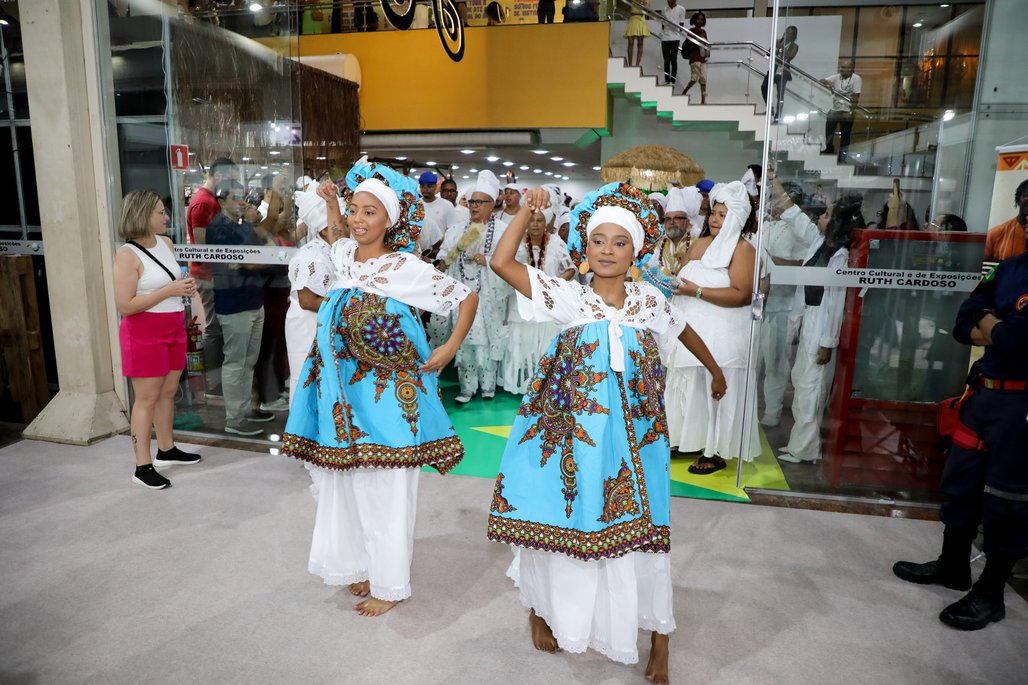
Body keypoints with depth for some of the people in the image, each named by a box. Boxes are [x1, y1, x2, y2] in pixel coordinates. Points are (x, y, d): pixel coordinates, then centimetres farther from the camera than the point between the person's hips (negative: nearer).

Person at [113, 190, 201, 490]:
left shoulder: (165, 242, 8)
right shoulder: (127, 254, -16)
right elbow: (125, 306, -20)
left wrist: (186, 285, 5)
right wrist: (170, 290, -23)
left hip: (174, 329, 8)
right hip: (144, 334, -7)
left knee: (169, 391, 15)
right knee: (147, 398, -2)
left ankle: (166, 449, 29)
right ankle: (143, 466, 6)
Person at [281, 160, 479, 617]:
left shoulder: (407, 268, -12)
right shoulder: (343, 254, 4)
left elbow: (467, 298, -4)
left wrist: (450, 348, -11)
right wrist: (332, 214, 13)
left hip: (388, 394, -6)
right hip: (344, 391, 6)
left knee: (385, 489, 3)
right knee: (348, 483, 14)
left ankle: (389, 584, 20)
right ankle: (363, 566, 34)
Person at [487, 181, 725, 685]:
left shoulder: (650, 301, 1)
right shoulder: (567, 298, -7)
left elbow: (685, 333, 22)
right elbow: (501, 263, -14)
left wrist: (715, 371, 33)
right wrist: (528, 210, -13)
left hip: (630, 436, 2)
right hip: (570, 433, -1)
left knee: (634, 526, 8)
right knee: (561, 521, 12)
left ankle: (658, 640, 28)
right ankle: (542, 609, 40)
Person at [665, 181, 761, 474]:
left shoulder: (742, 249, -10)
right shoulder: (700, 243, 12)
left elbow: (742, 294, -20)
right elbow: (684, 278, 20)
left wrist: (697, 291, -22)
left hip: (721, 334, -7)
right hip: (691, 329, 7)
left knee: (717, 391, 0)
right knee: (690, 387, 14)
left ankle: (717, 452, 10)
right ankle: (688, 439, 27)